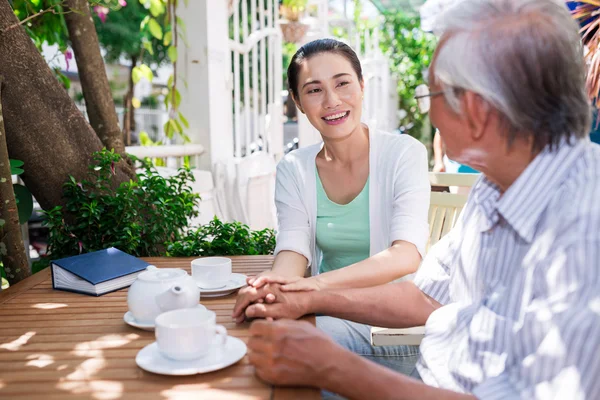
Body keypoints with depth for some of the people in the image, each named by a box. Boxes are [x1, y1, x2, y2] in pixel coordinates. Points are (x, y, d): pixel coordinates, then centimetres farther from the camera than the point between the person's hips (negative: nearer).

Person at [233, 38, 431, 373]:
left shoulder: (404, 153, -8)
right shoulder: (293, 171, 4)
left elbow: (407, 256, -21)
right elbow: (293, 249, -7)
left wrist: (320, 282, -37)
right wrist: (272, 284, -33)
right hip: (332, 318, 4)